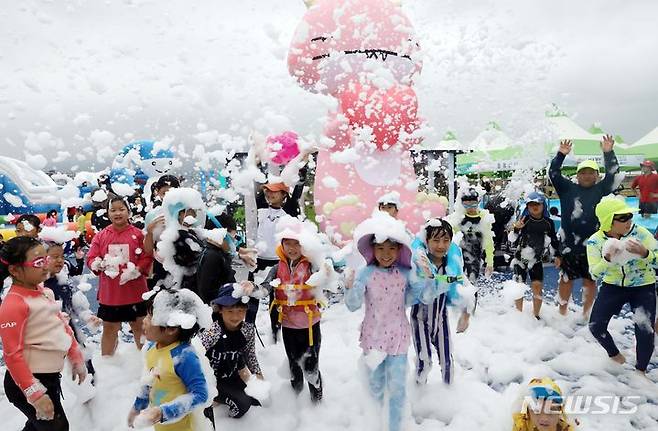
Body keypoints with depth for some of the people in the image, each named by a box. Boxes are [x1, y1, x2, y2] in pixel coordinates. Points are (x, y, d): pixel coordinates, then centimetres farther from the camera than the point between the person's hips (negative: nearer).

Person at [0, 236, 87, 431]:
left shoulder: (45, 292, 4)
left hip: (50, 376, 8)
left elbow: (62, 326, 14)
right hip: (28, 382, -8)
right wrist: (35, 394, -23)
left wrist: (76, 359, 18)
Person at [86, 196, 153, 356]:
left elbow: (147, 257, -6)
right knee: (109, 329, 15)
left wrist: (136, 270, -21)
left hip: (135, 291, -1)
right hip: (109, 293, 2)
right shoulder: (101, 236, 2)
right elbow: (90, 258, 1)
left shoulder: (138, 234, -4)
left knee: (139, 327, 13)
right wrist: (99, 263, -20)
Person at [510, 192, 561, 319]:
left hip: (537, 260, 2)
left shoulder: (548, 223, 0)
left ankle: (536, 316, 16)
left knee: (538, 286, -2)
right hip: (521, 257, -2)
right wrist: (516, 229, -29)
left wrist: (556, 256, 13)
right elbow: (513, 240, -12)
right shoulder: (523, 220, -11)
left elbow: (554, 240, 14)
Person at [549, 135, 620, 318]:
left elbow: (612, 173, -4)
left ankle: (586, 315, 26)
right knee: (566, 279, 8)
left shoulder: (601, 189, 7)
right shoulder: (568, 188, 6)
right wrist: (561, 155, -12)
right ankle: (562, 313, 22)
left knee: (590, 281, 10)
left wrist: (608, 153, -14)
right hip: (569, 243, -1)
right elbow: (553, 174, -2)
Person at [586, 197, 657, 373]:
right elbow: (595, 274, -17)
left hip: (643, 287, -1)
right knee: (596, 326, -7)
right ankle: (615, 355, 26)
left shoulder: (640, 233, -17)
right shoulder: (595, 241, -15)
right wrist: (607, 258, -35)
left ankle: (641, 370, 11)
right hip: (613, 286, 1)